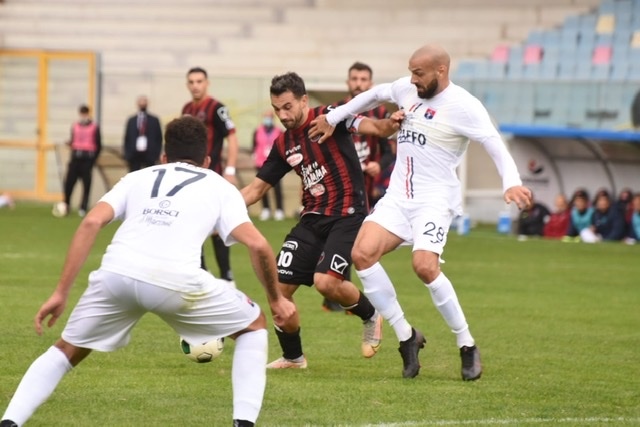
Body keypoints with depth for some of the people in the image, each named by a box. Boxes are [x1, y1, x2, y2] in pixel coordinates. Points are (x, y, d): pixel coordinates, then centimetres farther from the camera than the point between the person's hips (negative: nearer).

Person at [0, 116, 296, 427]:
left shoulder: (138, 177, 30)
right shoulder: (220, 187, 26)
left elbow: (91, 223, 13)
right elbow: (257, 245, 11)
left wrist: (61, 293, 13)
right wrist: (276, 299, 27)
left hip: (116, 273, 2)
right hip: (176, 281, -2)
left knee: (67, 351, 26)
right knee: (253, 325, 24)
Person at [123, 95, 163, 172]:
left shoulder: (154, 120, 6)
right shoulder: (131, 120, 10)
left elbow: (159, 138, 6)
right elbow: (126, 138, 11)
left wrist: (157, 154, -2)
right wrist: (127, 154, 3)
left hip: (149, 155, -1)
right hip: (134, 154, 1)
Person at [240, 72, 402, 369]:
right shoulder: (284, 145, 9)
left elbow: (373, 127, -19)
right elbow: (257, 188, 16)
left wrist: (390, 124, -43)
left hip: (347, 214, -6)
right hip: (312, 218, 6)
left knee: (326, 281, -24)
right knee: (280, 286, -2)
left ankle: (370, 316, 8)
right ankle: (293, 357, 20)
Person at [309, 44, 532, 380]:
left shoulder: (463, 106, -12)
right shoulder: (407, 89, 8)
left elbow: (496, 146, -18)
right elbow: (374, 95, 28)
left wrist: (511, 183, -34)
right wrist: (333, 118, 31)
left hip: (435, 199, -7)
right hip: (398, 196, 7)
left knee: (425, 266, -27)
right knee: (362, 254, -13)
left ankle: (467, 346, -9)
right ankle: (406, 336, -2)